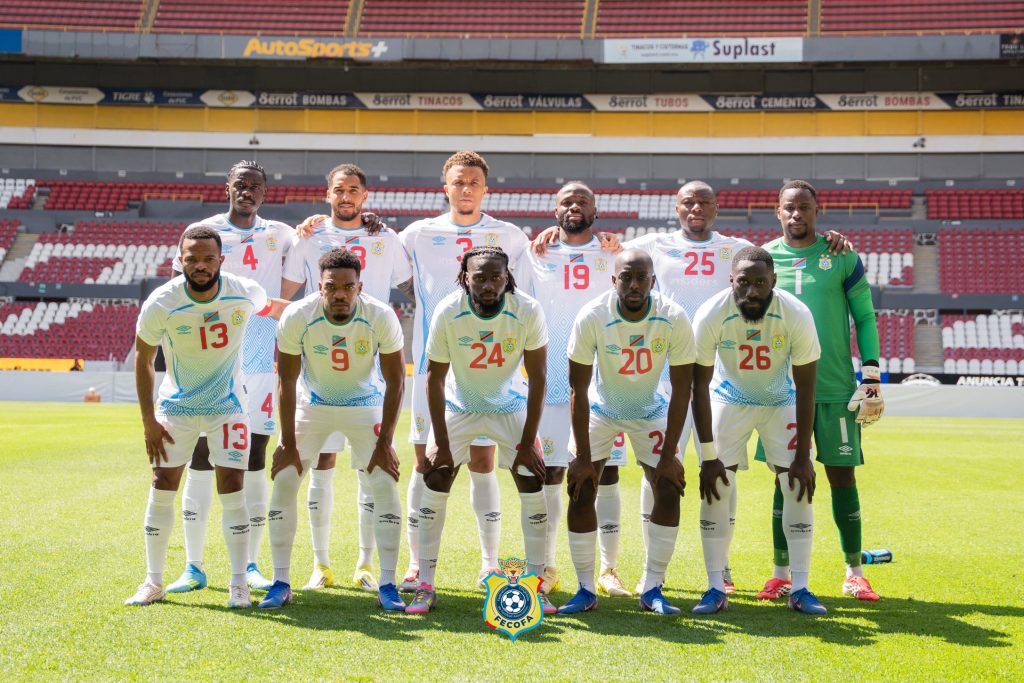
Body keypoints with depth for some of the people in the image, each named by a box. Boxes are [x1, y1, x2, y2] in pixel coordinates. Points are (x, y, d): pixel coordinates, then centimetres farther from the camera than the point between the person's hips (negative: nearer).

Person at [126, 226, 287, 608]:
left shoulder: (244, 294, -17)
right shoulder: (161, 304, -20)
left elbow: (270, 308, 9)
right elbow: (143, 360, -5)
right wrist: (149, 421, -6)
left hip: (227, 405, 0)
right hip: (176, 405, 0)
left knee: (232, 489, -6)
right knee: (162, 487, -1)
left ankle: (239, 584, 3)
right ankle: (153, 582, 12)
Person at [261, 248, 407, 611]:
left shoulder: (381, 318, -25)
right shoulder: (297, 317, -25)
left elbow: (395, 380, -14)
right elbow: (287, 381, -14)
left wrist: (384, 442, -16)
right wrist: (288, 443, -15)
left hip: (365, 405, 0)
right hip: (312, 405, 1)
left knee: (385, 485, -12)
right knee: (284, 480, -9)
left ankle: (387, 585, -2)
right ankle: (280, 583, 2)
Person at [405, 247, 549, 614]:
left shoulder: (528, 312, -24)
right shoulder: (448, 313, -24)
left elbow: (537, 378, -15)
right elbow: (435, 377, -14)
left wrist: (527, 442, -15)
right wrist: (441, 443, -15)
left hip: (510, 406, 0)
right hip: (458, 405, 0)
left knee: (533, 486, -7)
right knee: (435, 484, -7)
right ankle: (425, 586, 3)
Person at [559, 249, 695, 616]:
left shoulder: (674, 320, -25)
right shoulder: (592, 318, -27)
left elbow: (681, 389, -17)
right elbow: (579, 390, -21)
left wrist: (669, 455, -18)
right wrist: (583, 457, -21)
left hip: (651, 411, 1)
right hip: (600, 409, -1)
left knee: (669, 491, -9)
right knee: (581, 491, -11)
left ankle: (652, 589, 3)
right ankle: (585, 590, 1)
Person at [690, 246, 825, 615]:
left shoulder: (797, 316, -28)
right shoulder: (711, 315, -28)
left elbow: (805, 388, -17)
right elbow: (699, 386, -18)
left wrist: (802, 455, -16)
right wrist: (708, 456, -17)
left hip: (782, 402, 0)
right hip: (729, 400, 0)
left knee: (799, 487, -8)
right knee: (716, 487, -8)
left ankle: (800, 589, 1)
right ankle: (716, 589, 1)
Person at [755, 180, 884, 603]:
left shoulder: (842, 257, 3)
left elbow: (865, 317, 5)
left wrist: (871, 375, -1)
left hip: (836, 388, -1)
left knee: (842, 474, 3)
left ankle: (854, 573, 12)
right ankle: (781, 572, 11)